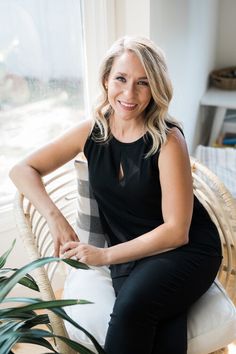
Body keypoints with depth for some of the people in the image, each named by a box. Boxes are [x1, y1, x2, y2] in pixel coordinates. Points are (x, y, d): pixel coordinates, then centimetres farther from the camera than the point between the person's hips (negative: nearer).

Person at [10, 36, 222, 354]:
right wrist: (54, 217, -14)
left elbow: (176, 232, -14)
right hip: (131, 256, 2)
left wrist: (105, 255, -13)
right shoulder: (92, 131, -2)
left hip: (186, 251, -2)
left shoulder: (168, 139, -15)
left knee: (132, 308, -32)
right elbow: (22, 170, 3)